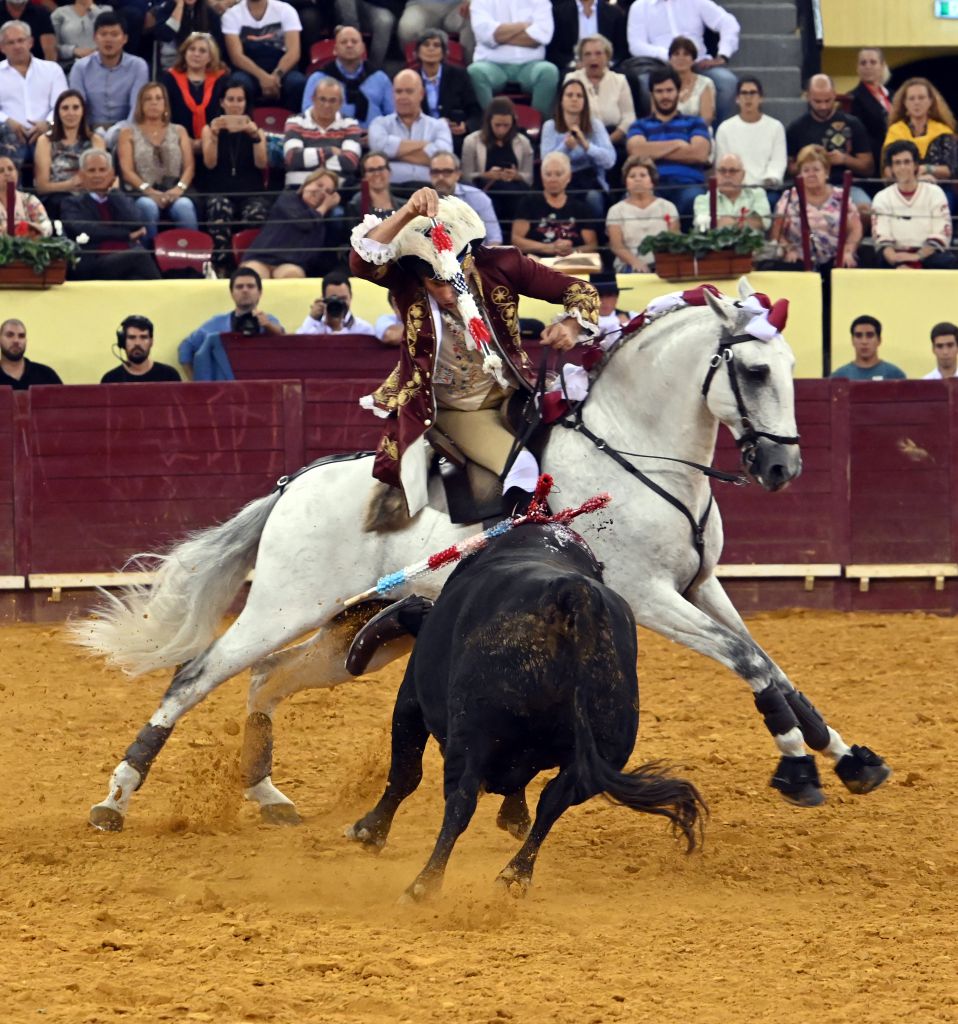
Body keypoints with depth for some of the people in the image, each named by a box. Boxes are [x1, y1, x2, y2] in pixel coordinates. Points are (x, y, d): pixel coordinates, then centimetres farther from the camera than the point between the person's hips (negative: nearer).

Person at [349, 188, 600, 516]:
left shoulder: (499, 265, -13)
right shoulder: (405, 280, -16)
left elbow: (579, 291, -5)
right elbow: (362, 261, -39)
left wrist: (571, 326, -26)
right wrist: (407, 215, -51)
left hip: (510, 398, 3)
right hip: (452, 412, -3)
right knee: (521, 468, -27)